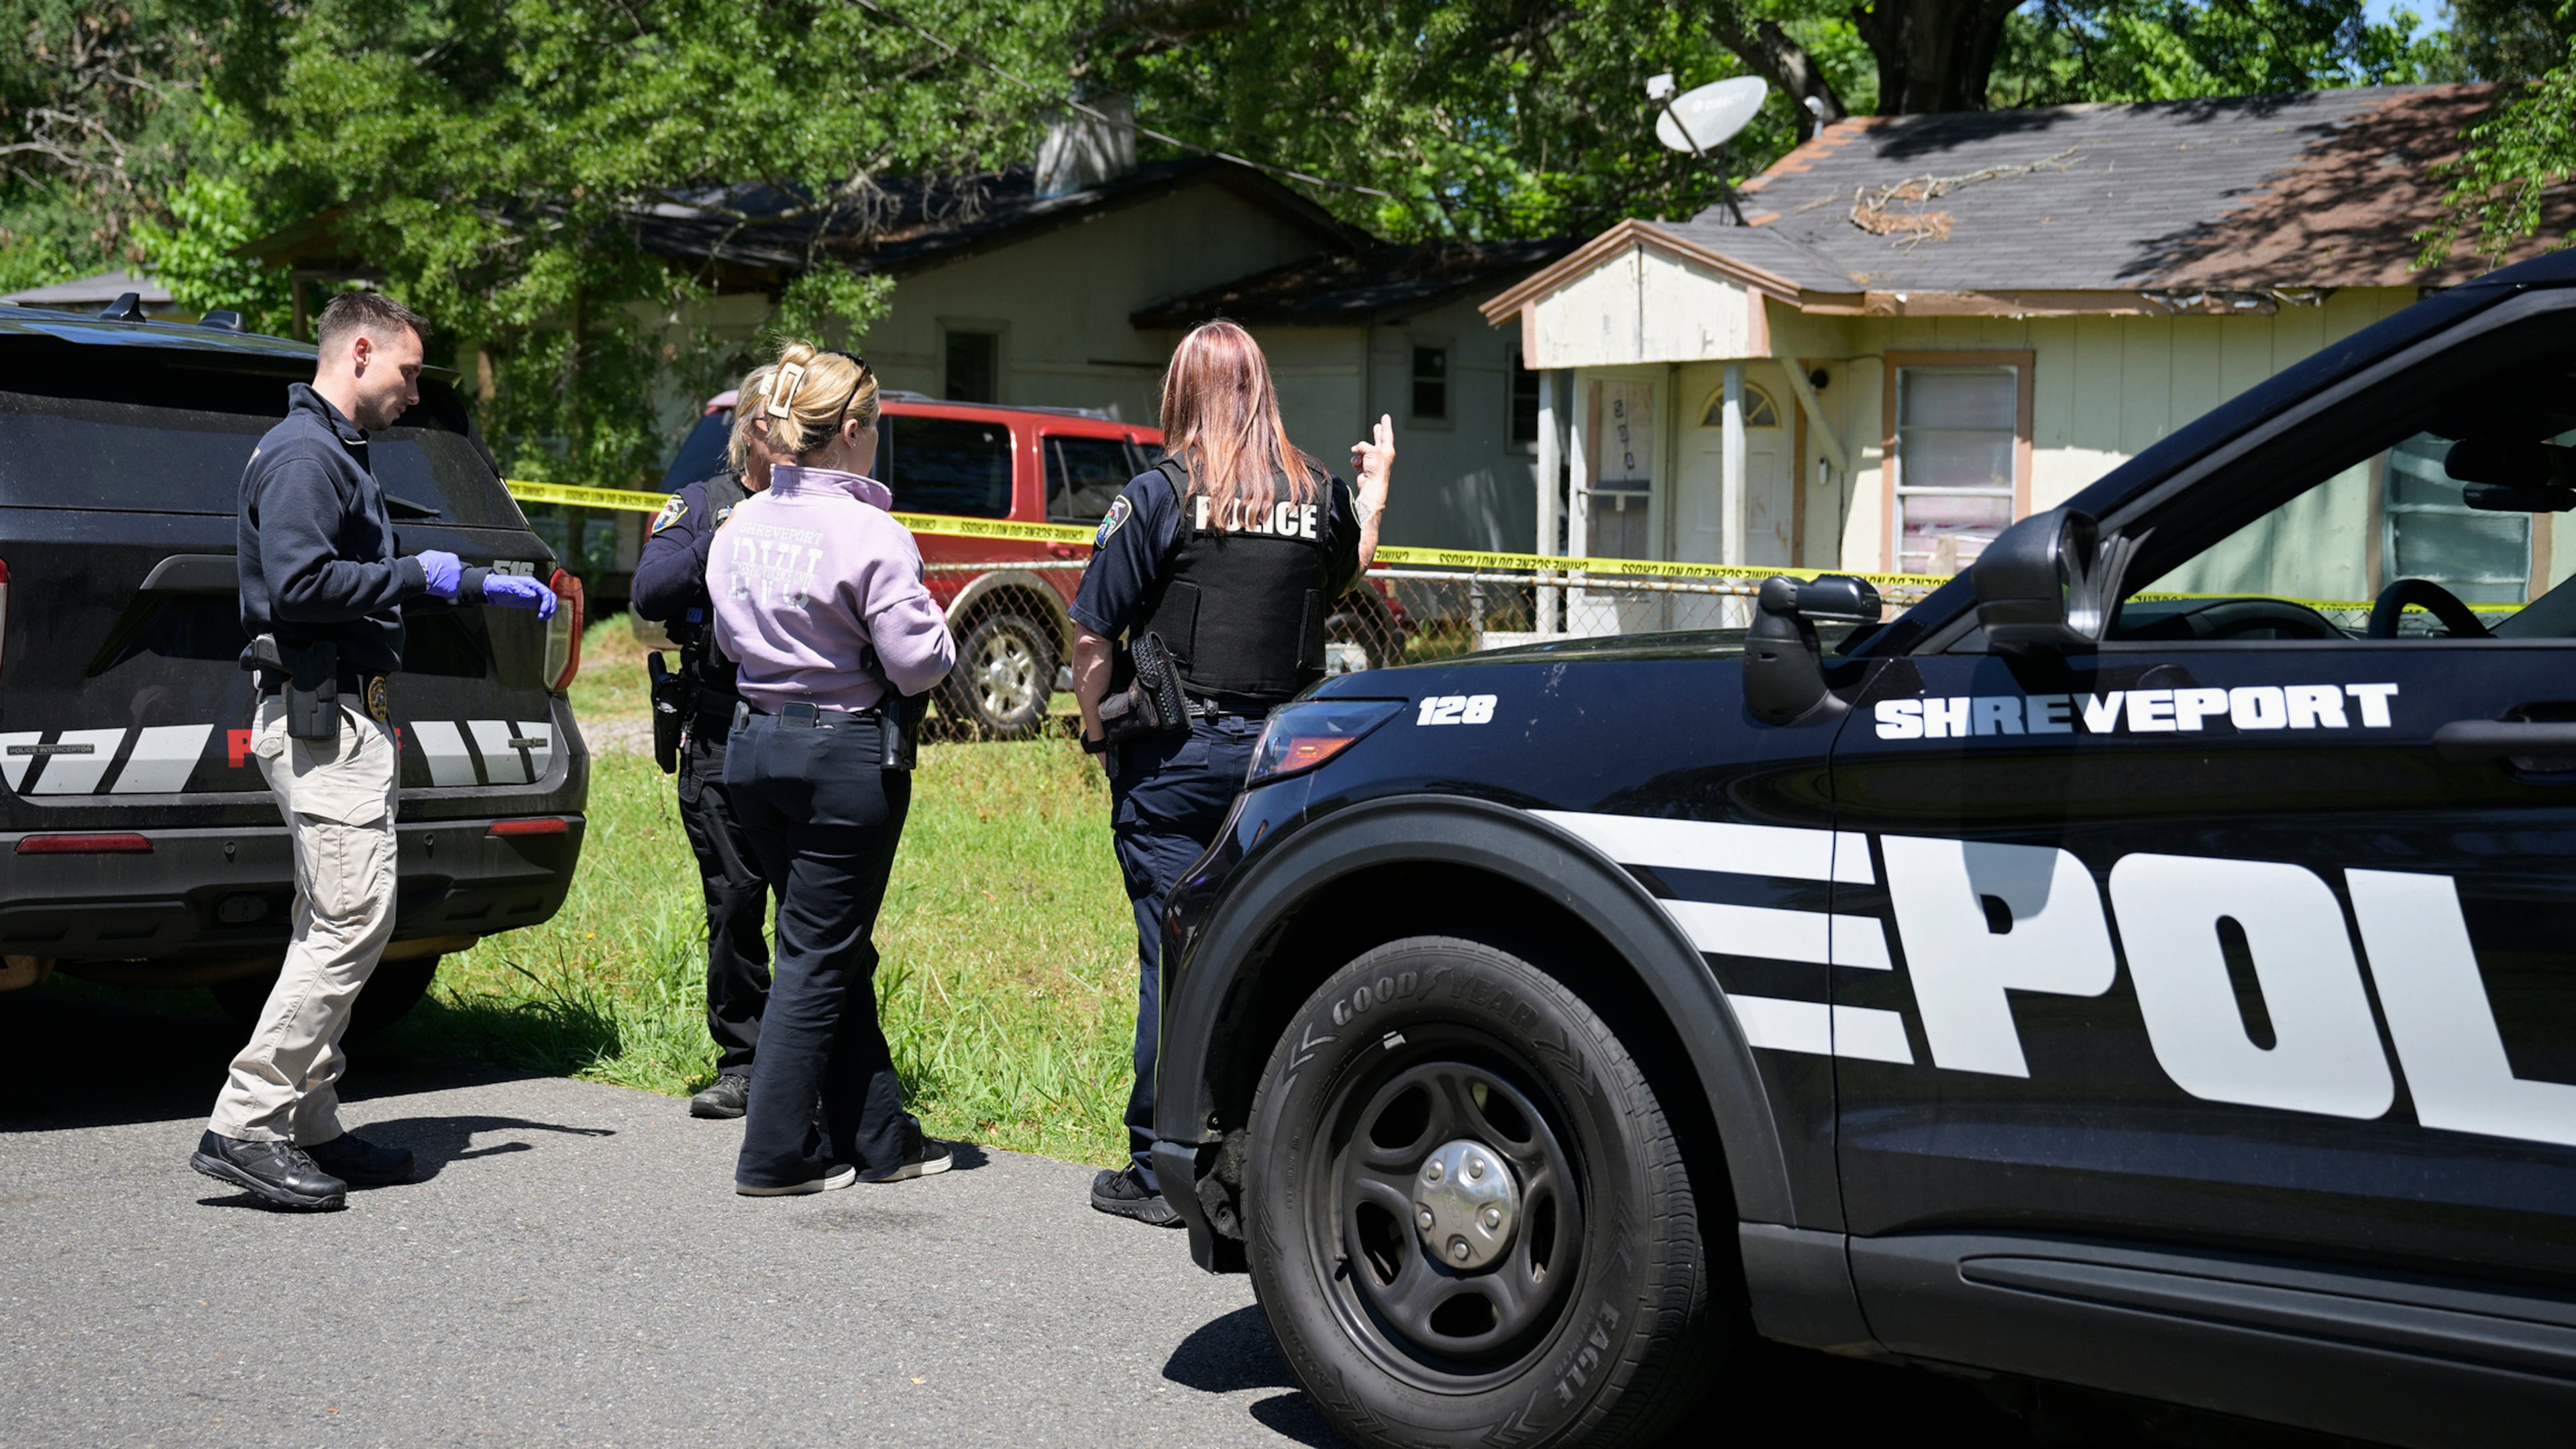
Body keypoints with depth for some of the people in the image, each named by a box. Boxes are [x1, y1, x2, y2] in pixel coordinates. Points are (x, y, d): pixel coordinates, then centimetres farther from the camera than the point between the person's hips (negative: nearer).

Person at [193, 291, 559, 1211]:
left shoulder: (336, 453, 22)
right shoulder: (303, 454, -12)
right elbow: (300, 583, -25)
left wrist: (484, 588, 24)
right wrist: (418, 575, -15)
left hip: (341, 715, 11)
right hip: (320, 719, -11)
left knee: (333, 926, 11)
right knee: (353, 920, -14)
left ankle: (306, 1127, 14)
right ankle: (245, 1127, -12)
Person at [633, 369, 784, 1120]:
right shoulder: (701, 505, 11)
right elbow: (649, 593, -3)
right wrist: (718, 543, -15)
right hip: (720, 739, 1)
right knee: (735, 903, 4)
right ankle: (741, 1064, 14)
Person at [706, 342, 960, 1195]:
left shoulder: (740, 526, 4)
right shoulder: (870, 536, -18)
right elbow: (919, 664, -16)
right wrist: (935, 629, 3)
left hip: (755, 744, 7)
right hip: (846, 756, -7)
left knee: (833, 948, 16)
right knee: (820, 956, 2)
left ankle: (877, 1137, 23)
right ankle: (776, 1154, 6)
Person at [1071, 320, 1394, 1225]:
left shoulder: (1160, 496, -7)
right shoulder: (1320, 497, 4)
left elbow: (1093, 637, -8)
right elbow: (1345, 582, 25)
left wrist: (1095, 734, 5)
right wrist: (1376, 489, 34)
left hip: (1175, 756, -4)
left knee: (1174, 954, 0)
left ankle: (1161, 1171, 4)